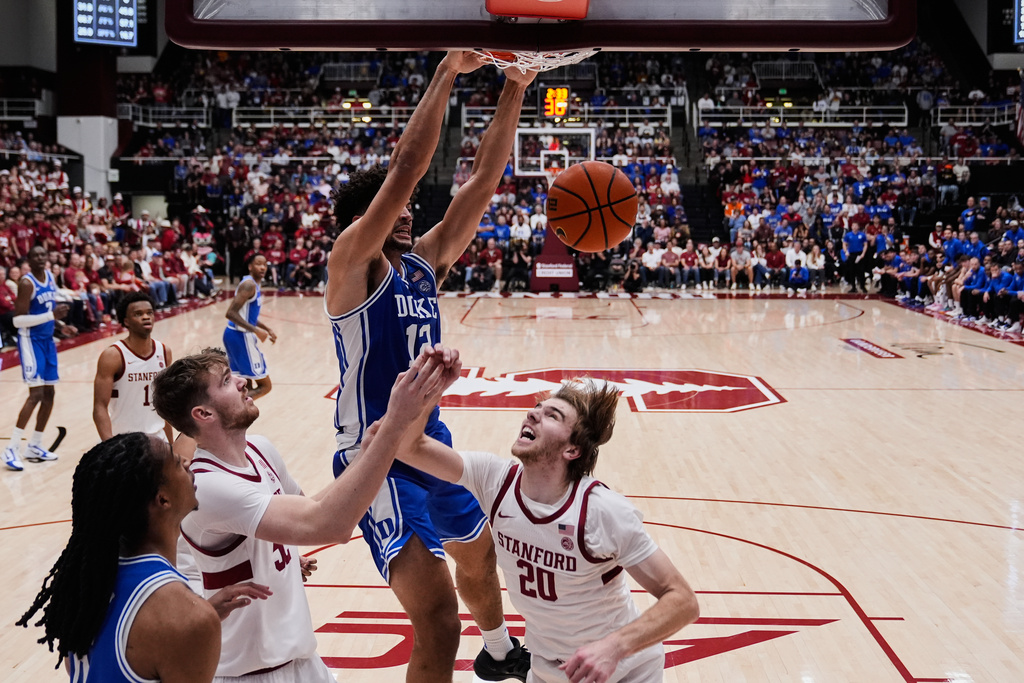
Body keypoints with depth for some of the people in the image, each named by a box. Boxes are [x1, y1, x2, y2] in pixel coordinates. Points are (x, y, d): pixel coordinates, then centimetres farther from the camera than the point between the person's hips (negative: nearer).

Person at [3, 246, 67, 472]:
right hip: (31, 340, -8)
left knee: (49, 393, 11)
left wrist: (59, 322, 9)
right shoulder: (27, 283, -18)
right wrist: (51, 315, -28)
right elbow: (18, 320, -23)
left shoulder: (50, 276, 7)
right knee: (36, 394, -16)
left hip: (47, 339, 8)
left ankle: (34, 446, 23)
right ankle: (12, 449, -12)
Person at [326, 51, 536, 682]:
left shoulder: (424, 262, 8)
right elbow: (405, 169, -23)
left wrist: (515, 88, -6)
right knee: (439, 622, -19)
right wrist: (446, 73, -22)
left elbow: (485, 180, 1)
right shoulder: (353, 264, -12)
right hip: (378, 459, -9)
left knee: (478, 554, 31)